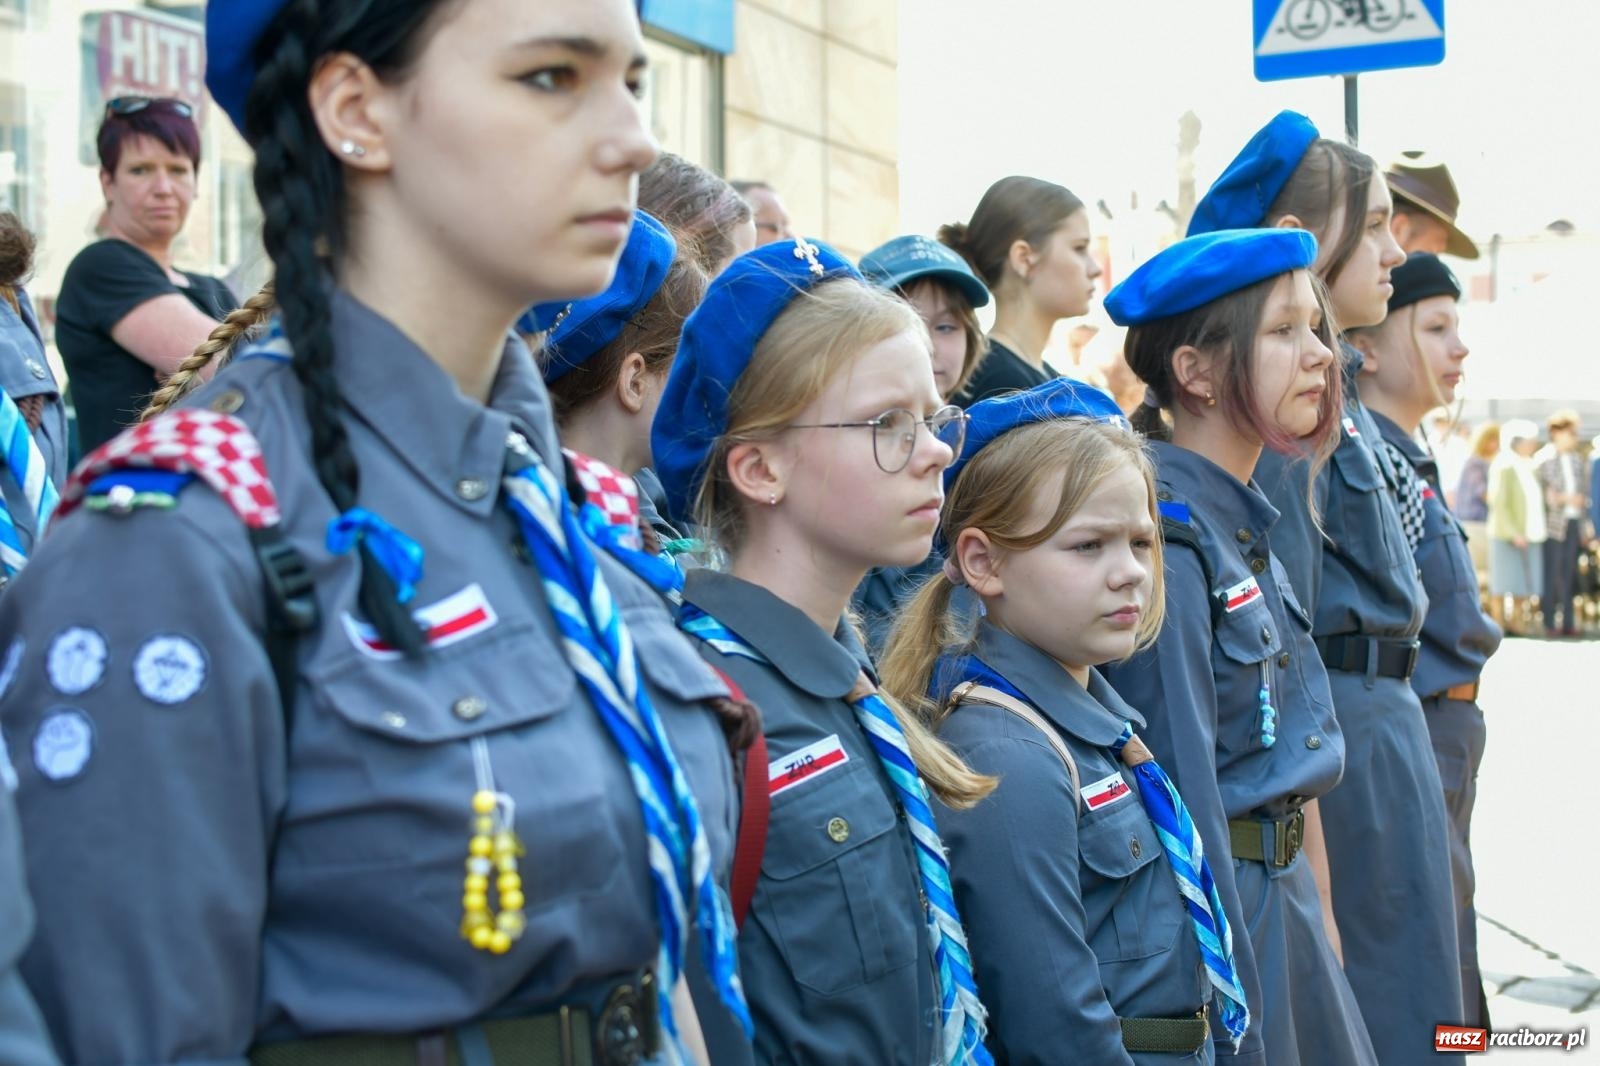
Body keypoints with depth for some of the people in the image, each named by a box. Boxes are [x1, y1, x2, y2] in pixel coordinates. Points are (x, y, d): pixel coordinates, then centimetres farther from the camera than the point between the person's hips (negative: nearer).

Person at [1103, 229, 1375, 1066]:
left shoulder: (1249, 529, 9)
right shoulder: (1168, 538, -20)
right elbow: (1181, 786, -21)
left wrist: (1317, 919, 16)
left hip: (1282, 894, 9)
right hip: (1208, 901, -9)